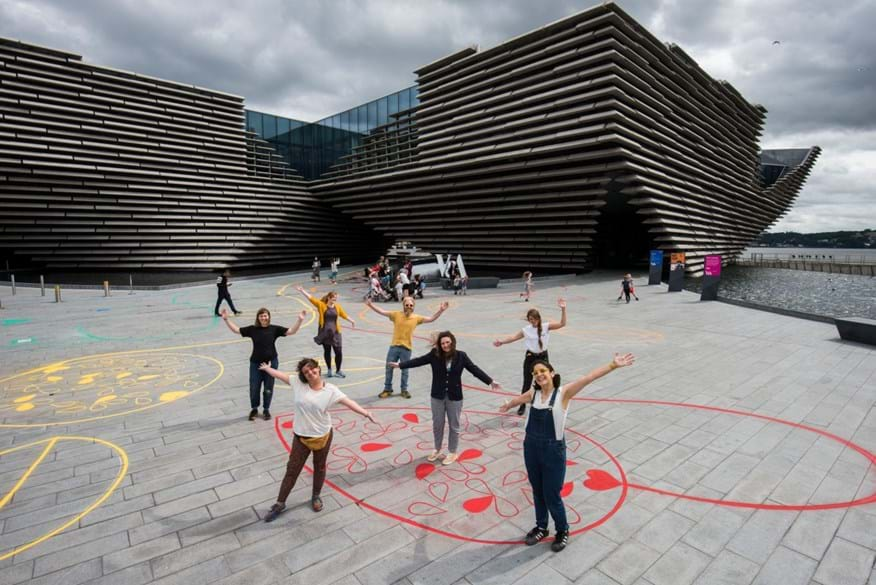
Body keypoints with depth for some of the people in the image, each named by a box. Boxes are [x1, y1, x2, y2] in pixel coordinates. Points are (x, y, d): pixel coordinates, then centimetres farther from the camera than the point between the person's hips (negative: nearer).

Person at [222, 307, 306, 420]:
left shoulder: (274, 329, -6)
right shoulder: (252, 329, -3)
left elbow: (291, 331, -11)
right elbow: (236, 330, 1)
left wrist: (300, 320, -24)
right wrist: (226, 319, -7)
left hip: (271, 362, -1)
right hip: (255, 363, 1)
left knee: (268, 388, 11)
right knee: (254, 388, 9)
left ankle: (266, 409, 31)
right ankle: (254, 409, 33)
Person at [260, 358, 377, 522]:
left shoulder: (330, 390, -15)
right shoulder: (298, 383, -10)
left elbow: (349, 402, -21)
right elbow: (280, 374, 6)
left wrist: (366, 413, -31)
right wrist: (267, 368, 21)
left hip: (322, 436, -1)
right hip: (301, 436, 1)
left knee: (319, 468, 19)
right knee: (292, 470, 11)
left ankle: (316, 496, 44)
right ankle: (280, 504, 29)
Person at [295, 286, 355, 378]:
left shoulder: (337, 306, 3)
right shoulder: (321, 305, -6)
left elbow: (344, 315, 14)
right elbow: (311, 298, -11)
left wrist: (352, 321, 14)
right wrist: (302, 291, -17)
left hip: (335, 332, 2)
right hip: (324, 332, -2)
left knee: (339, 352, -2)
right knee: (327, 351, 11)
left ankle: (338, 371, 15)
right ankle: (329, 370, 27)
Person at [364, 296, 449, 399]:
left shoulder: (416, 318, 0)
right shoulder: (396, 314, -1)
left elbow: (431, 319, -1)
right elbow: (382, 312, -2)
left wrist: (441, 310, -12)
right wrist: (370, 305, -12)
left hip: (406, 348, -1)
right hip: (394, 346, 1)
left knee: (404, 369, 11)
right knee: (389, 368, 8)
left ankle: (404, 390, 28)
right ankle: (387, 389, 25)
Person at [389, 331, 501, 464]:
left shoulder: (461, 356, -9)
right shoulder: (434, 354, -7)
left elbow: (475, 369, -7)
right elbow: (418, 361, -6)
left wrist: (490, 381, -11)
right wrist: (400, 365, -12)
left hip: (455, 397, -1)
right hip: (437, 396, 1)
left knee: (454, 426, 11)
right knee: (437, 424, 15)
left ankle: (452, 452, 30)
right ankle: (437, 449, 37)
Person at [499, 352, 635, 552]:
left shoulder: (563, 393, -14)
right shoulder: (533, 393, -1)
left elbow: (588, 378, -26)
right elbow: (516, 400, 21)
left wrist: (612, 366, -36)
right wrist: (507, 406, 42)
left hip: (553, 450, -4)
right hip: (531, 447, 4)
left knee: (552, 496, 8)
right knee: (537, 492, 20)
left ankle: (562, 531, 36)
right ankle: (541, 528, 43)